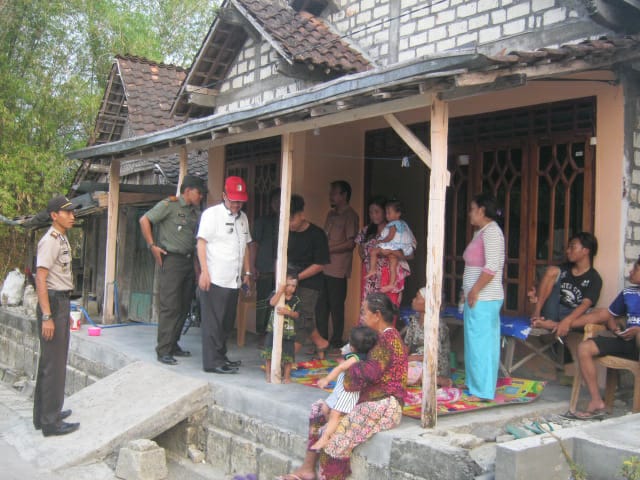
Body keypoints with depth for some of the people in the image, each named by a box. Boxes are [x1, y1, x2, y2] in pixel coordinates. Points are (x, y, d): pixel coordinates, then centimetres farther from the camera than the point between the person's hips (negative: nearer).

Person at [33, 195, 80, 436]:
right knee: (54, 363, -5)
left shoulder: (62, 239, 14)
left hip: (62, 302, 10)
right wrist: (47, 316, -24)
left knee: (50, 361, 16)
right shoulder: (50, 241, -15)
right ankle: (50, 421, 2)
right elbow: (41, 279, -20)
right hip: (53, 302, -10)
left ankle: (44, 414, 27)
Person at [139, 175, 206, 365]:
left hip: (188, 261, 7)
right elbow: (144, 220, -8)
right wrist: (152, 246, -10)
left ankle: (173, 345, 22)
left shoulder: (196, 212, 14)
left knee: (183, 307, 11)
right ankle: (163, 351, -1)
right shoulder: (169, 205, -5)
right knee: (169, 306, -7)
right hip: (171, 259, -7)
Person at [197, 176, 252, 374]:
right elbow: (201, 243, -8)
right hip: (214, 278, -7)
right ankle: (212, 361, 1)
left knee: (227, 321, 12)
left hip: (233, 280, 7)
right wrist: (204, 271, -15)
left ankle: (221, 357, 22)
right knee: (213, 321, -3)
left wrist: (247, 272, 19)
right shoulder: (212, 214, -4)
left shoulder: (243, 217, 17)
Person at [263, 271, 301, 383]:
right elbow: (272, 303, -25)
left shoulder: (296, 300, 1)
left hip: (289, 333, 1)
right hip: (273, 330, -1)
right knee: (269, 354, 3)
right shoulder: (276, 294, -3)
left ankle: (287, 377, 20)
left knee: (288, 356, 5)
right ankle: (268, 375, 17)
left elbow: (296, 315, -8)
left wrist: (288, 312, -26)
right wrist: (280, 291, -30)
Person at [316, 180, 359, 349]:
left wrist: (328, 249, -13)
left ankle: (336, 342, 10)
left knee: (336, 306, -1)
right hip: (324, 267, 8)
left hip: (338, 270, -7)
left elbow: (351, 243, -13)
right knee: (321, 305, 10)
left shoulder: (350, 215, -6)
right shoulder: (331, 214, 19)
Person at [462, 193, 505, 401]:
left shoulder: (491, 231, -13)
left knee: (480, 342, -5)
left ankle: (482, 391, 1)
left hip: (483, 299, -10)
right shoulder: (481, 232, 18)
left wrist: (474, 290, -19)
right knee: (478, 342, 13)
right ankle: (476, 386, 21)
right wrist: (468, 292, 17)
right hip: (477, 298, 10)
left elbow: (492, 267, -22)